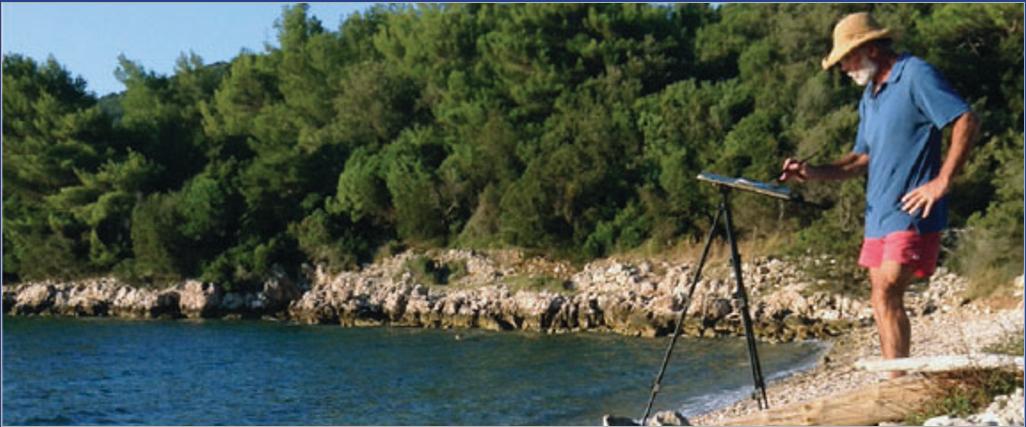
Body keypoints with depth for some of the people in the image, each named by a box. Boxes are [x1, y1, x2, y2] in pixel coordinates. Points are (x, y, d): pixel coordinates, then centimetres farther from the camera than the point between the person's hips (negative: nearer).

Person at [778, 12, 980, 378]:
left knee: (886, 297, -16)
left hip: (911, 214, -9)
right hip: (878, 214, 9)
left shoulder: (916, 76, -8)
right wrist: (813, 173, 7)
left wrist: (942, 181, -19)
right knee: (884, 303, 8)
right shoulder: (870, 97, 20)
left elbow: (966, 121, -15)